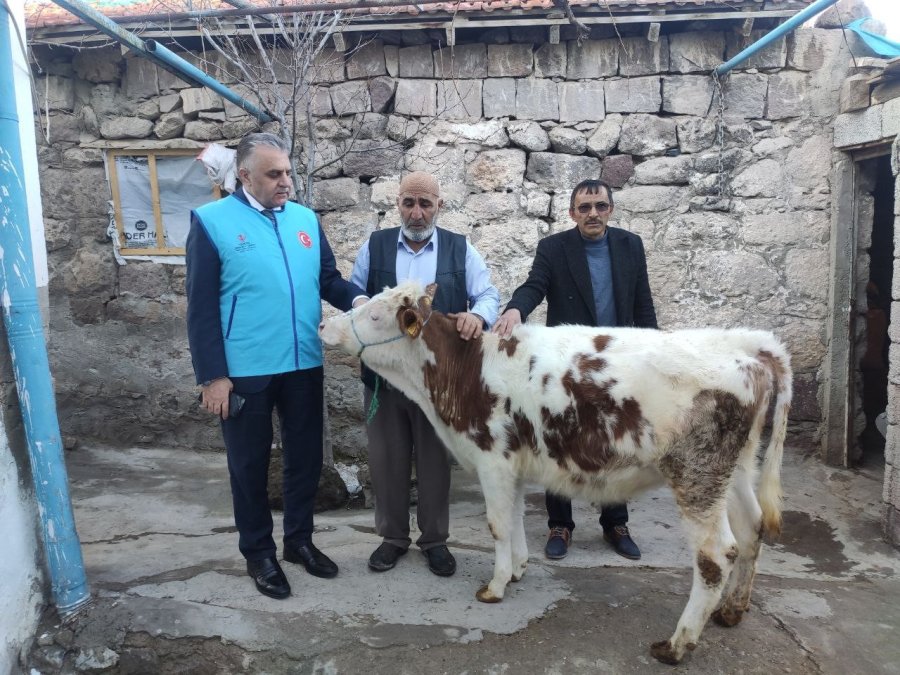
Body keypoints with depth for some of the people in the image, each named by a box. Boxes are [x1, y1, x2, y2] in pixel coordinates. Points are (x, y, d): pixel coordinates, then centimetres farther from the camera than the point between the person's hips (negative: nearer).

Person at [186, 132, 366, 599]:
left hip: (304, 365, 5)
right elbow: (202, 306, -9)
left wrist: (356, 299, -13)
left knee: (306, 457, 16)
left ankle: (299, 540, 36)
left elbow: (328, 278, 10)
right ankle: (258, 552, 30)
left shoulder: (306, 219, 6)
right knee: (250, 464, 12)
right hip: (244, 370, -4)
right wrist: (212, 375, -13)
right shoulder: (212, 221, -7)